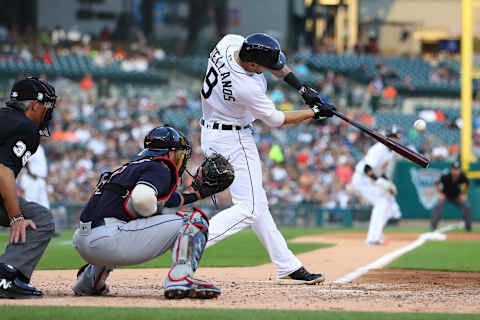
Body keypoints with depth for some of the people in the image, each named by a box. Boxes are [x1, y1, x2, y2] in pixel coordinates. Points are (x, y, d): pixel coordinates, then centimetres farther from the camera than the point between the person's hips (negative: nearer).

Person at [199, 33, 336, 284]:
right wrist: (315, 112, -4)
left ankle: (288, 268, 18)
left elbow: (274, 63, 6)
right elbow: (276, 120, -14)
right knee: (248, 208, -9)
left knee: (257, 203, 12)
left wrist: (301, 87, -2)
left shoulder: (229, 42, -11)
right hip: (233, 141, -10)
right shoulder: (247, 88, -32)